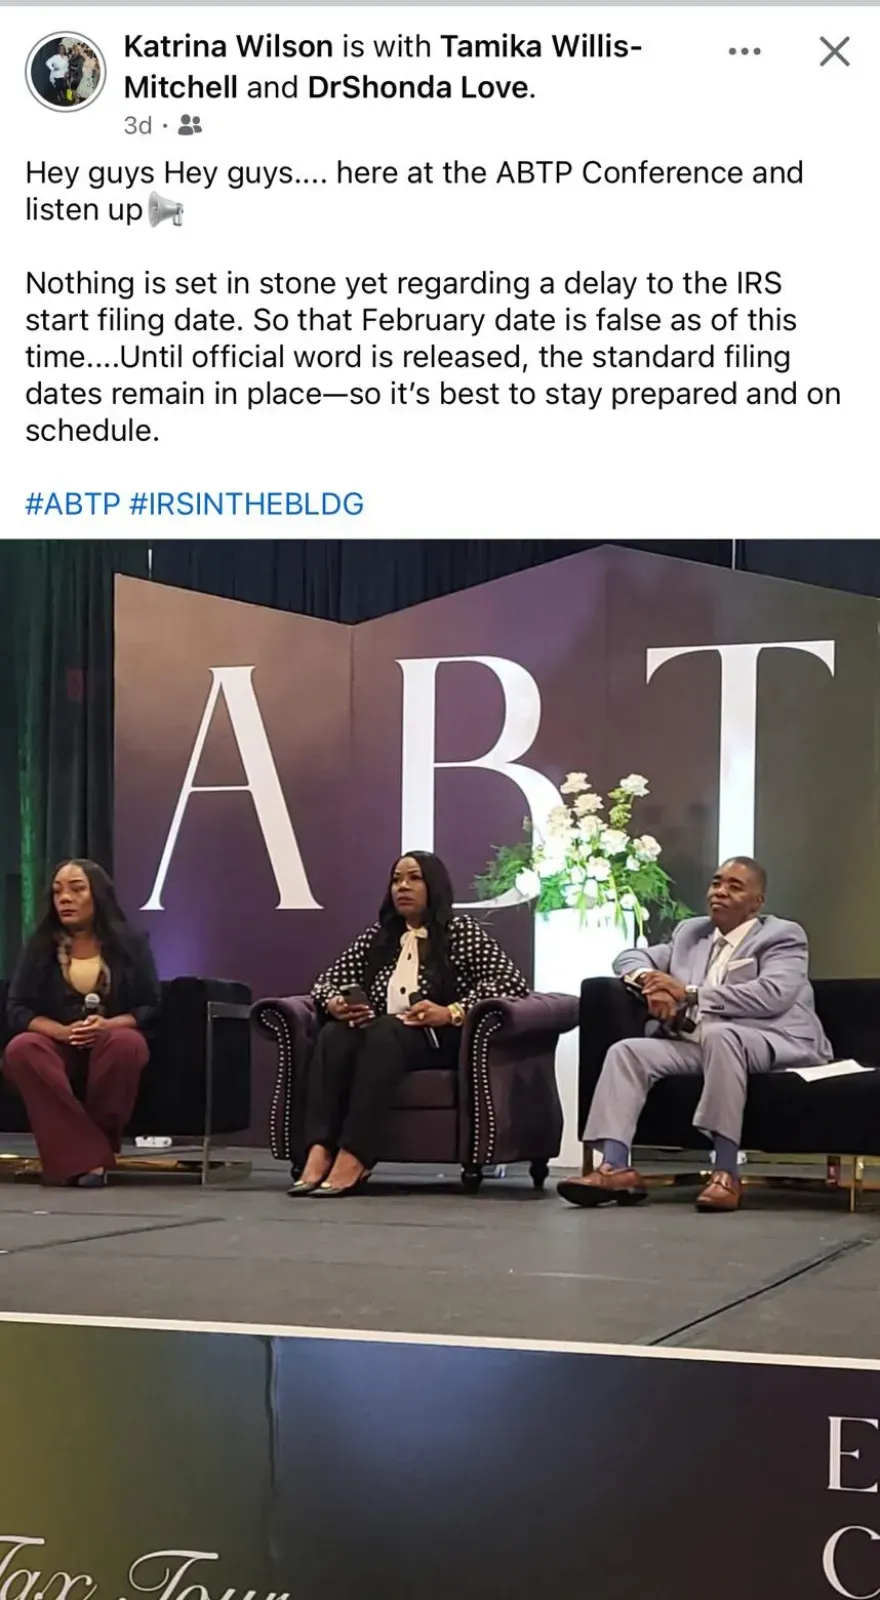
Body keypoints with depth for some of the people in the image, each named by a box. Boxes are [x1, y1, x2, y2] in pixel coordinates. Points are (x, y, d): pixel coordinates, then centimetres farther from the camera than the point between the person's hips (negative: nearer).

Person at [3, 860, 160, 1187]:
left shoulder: (130, 942, 3)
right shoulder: (39, 946, 6)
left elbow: (152, 1008, 1)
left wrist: (108, 1025, -20)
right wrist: (64, 1031, -18)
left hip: (113, 1042, -1)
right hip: (58, 1047, 1)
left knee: (125, 1042, -38)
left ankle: (93, 1146, -24)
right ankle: (86, 1156, -38)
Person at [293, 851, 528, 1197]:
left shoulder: (461, 931, 4)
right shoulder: (378, 935, 18)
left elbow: (512, 982, -7)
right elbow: (326, 983, 19)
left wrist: (452, 1012, -20)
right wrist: (336, 1005, -7)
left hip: (438, 1043, -4)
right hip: (381, 1039, 4)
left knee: (386, 1031, -36)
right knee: (334, 1034, -28)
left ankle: (353, 1159, -46)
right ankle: (319, 1153, -44)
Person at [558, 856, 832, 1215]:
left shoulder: (782, 937, 5)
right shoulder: (691, 932, 24)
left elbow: (773, 995, -14)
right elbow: (630, 957, 25)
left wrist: (690, 994, -15)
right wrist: (649, 982, -2)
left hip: (767, 1041, -6)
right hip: (695, 1044, 6)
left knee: (718, 1035, -38)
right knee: (626, 1051, -16)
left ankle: (726, 1174, -38)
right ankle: (615, 1168, -29)